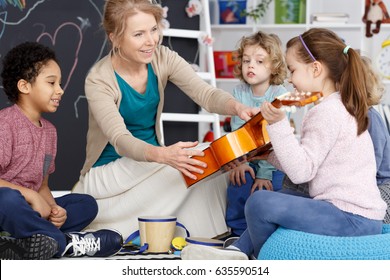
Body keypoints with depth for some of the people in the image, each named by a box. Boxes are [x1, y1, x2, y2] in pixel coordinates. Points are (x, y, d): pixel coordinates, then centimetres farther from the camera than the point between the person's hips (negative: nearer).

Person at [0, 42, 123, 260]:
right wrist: (31, 195, -22)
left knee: (87, 204, 4)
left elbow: (43, 185, 13)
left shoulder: (49, 130, 13)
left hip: (30, 209, 9)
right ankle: (65, 242, -18)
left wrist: (53, 208, -7)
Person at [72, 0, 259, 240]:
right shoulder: (99, 81, -21)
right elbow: (120, 140, -32)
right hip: (110, 172, -5)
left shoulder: (162, 59, -7)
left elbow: (206, 94, -19)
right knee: (201, 168, -24)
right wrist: (162, 155, -53)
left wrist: (237, 107, -43)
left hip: (150, 164, 5)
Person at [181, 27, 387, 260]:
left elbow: (301, 171, -22)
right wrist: (270, 155, 10)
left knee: (261, 202, -20)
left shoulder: (327, 113, -15)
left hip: (353, 220, -11)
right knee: (278, 199, 29)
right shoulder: (342, 106, 17)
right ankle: (239, 252, 15)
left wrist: (279, 125, -27)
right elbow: (306, 164, 16)